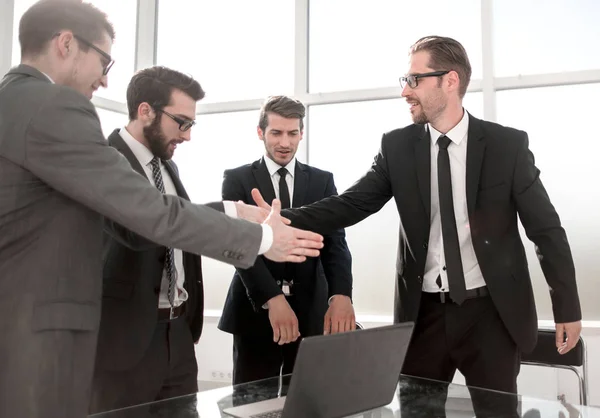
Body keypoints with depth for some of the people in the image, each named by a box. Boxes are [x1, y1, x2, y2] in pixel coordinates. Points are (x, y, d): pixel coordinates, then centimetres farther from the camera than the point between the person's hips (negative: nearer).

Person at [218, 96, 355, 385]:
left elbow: (334, 241, -2)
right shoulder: (237, 179, 1)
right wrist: (273, 298, -25)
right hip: (255, 310, -2)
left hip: (310, 310, 2)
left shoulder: (322, 181, 8)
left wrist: (341, 295, -21)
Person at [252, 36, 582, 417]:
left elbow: (546, 228, -1)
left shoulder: (508, 144, -5)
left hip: (492, 311, -1)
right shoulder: (397, 146, 0)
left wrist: (568, 309, 1)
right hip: (425, 312, 2)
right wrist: (284, 220, -20)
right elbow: (351, 204, -5)